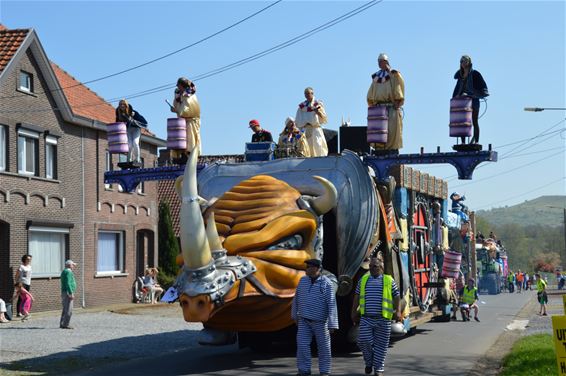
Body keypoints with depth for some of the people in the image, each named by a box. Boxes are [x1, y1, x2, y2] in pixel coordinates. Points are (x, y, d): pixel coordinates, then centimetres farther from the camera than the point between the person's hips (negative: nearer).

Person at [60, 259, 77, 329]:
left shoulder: (64, 271, 19)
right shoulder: (68, 272, -13)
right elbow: (68, 283, -22)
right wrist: (71, 293, -24)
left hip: (64, 293, 11)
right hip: (68, 293, -11)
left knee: (65, 310, 13)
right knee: (69, 310, -11)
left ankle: (62, 324, 14)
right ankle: (65, 324, -13)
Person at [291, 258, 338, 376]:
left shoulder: (326, 283, -14)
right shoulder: (303, 280, 1)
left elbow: (332, 305, -17)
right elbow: (297, 298, 13)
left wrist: (332, 324, -22)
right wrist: (295, 315, 19)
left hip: (320, 320, -4)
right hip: (304, 320, 4)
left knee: (323, 346, 5)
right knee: (302, 345, -7)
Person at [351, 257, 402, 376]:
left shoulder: (389, 281, 4)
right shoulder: (363, 280, 13)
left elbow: (396, 297, 4)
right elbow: (357, 296, 18)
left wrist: (398, 311, -8)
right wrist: (354, 311, 15)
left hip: (383, 319, -2)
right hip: (366, 318, 2)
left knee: (380, 345, 2)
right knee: (364, 341, -10)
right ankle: (369, 362, 16)